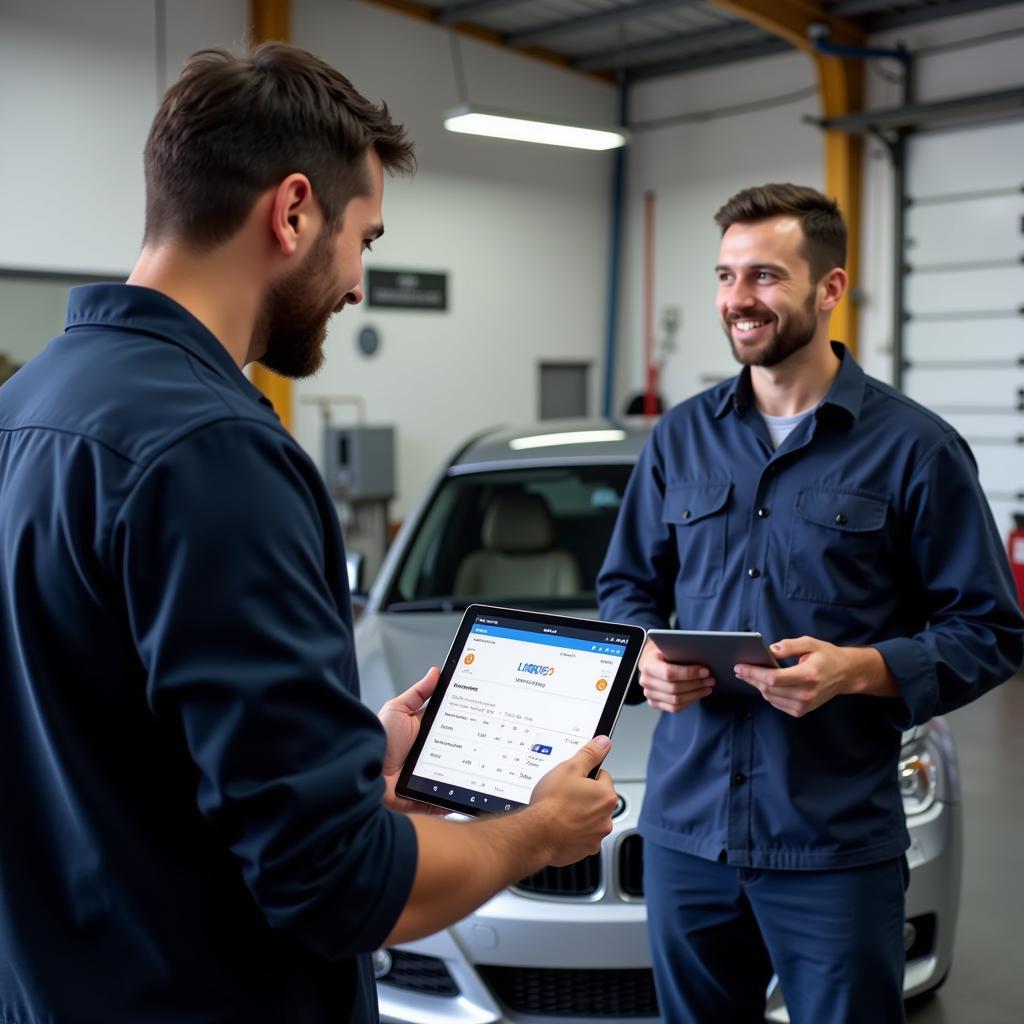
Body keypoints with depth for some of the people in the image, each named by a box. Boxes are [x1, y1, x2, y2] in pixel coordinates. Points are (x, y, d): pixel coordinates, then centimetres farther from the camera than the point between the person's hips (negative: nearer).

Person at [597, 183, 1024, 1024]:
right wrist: (647, 658, -6)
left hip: (837, 841, -4)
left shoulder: (911, 447, -6)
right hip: (685, 827, 4)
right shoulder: (681, 437, 7)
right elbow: (627, 587, 16)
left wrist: (858, 669, -21)